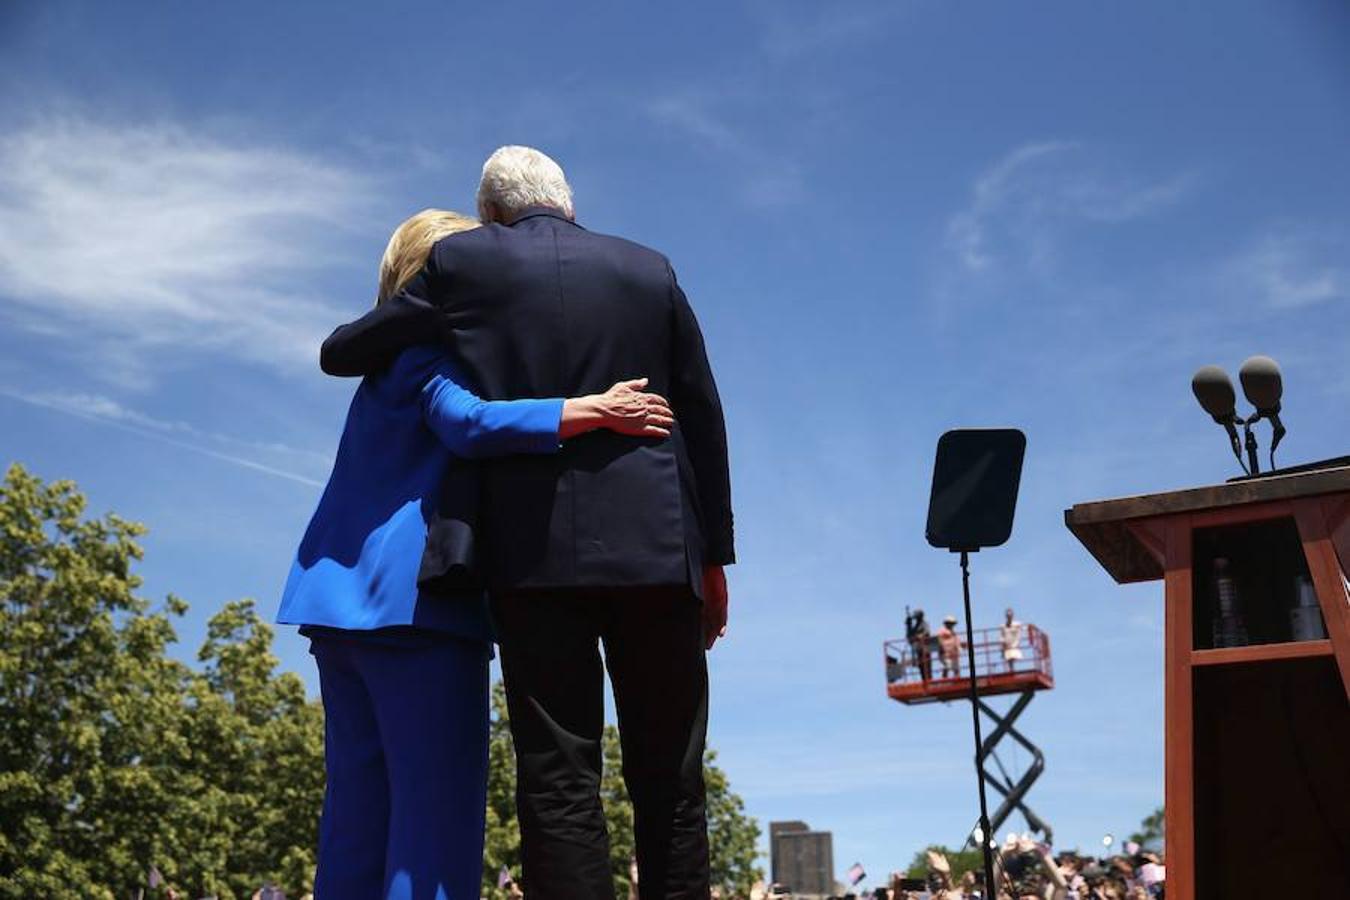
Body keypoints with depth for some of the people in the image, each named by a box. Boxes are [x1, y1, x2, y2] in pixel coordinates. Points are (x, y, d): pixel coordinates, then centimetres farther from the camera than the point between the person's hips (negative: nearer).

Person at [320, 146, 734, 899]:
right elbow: (703, 420, 10)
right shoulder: (651, 271, 13)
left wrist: (418, 328, 34)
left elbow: (340, 354, 13)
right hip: (655, 548, 2)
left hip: (535, 549, -1)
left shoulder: (466, 261, 7)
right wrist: (713, 554, 15)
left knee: (560, 783, -2)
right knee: (670, 783, 6)